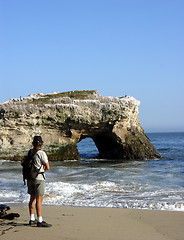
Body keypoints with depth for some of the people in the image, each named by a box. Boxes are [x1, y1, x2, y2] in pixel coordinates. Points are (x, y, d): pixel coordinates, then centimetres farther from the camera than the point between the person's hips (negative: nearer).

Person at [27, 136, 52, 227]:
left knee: (32, 198, 15)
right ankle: (40, 221, -7)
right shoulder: (41, 153, -16)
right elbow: (47, 167, -11)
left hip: (30, 178, 8)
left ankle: (32, 220, 20)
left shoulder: (30, 152, 7)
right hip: (39, 178, -7)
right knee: (39, 200, -7)